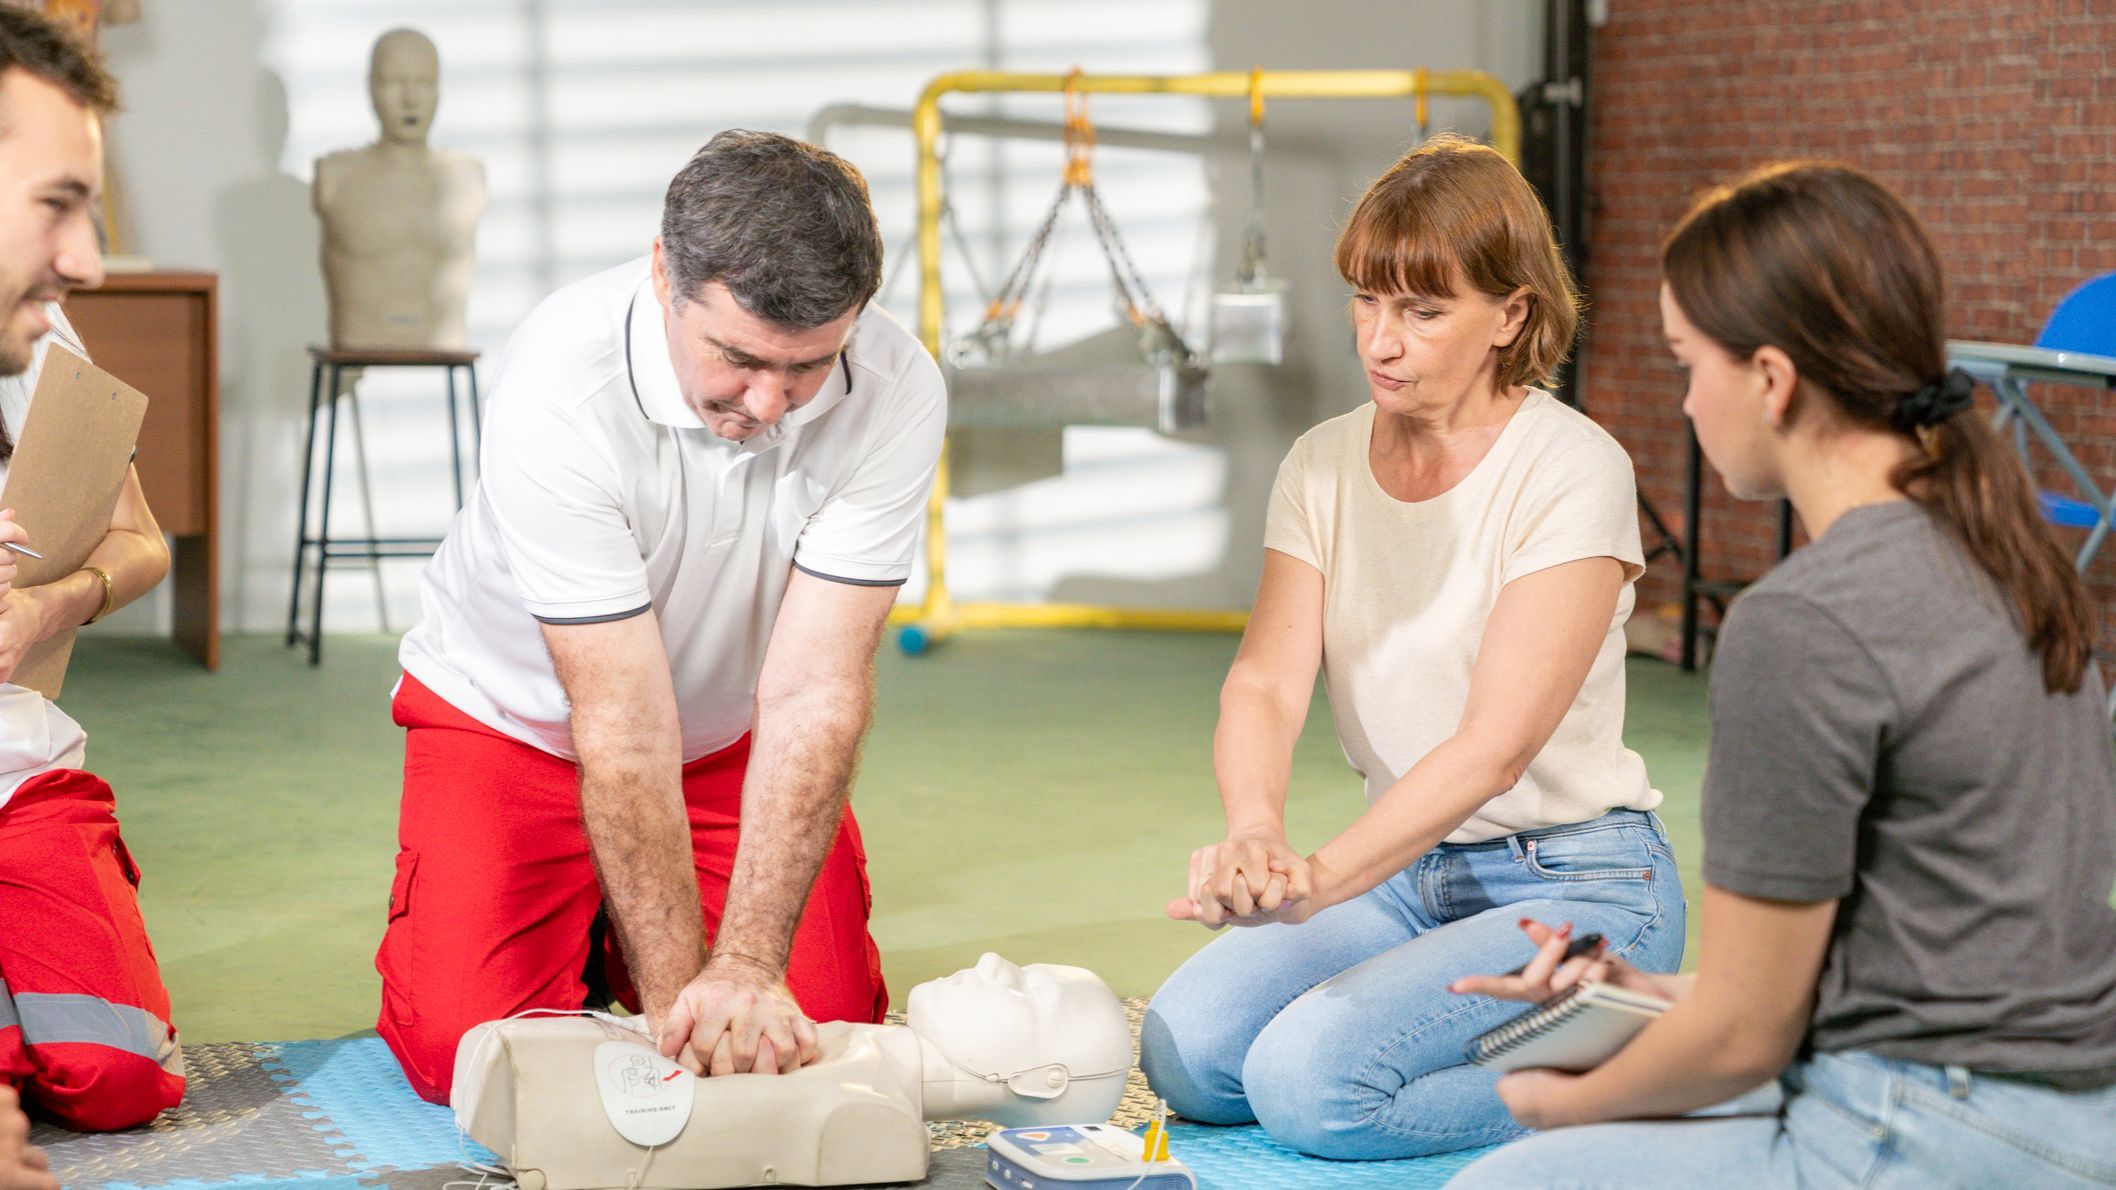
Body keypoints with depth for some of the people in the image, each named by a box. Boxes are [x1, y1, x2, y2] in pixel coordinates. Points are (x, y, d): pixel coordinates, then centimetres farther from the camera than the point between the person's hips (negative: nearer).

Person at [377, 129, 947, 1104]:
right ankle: (579, 929, 18)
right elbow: (622, 729, -33)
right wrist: (679, 991, -34)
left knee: (824, 1026, -10)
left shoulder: (895, 392, -28)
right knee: (460, 1051, -16)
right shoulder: (559, 390, -35)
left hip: (736, 731, 3)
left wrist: (748, 963, -35)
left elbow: (814, 695, -28)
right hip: (518, 719, -2)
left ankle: (623, 943, 20)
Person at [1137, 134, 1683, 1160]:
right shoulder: (1325, 466, 3)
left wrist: (1321, 878, -37)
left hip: (1572, 884, -7)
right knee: (1185, 1048, -13)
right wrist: (1255, 833, -33)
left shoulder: (1573, 470, -15)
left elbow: (1495, 747, -24)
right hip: (1409, 868, 7)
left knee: (1311, 1080, -25)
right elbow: (1265, 680, -10)